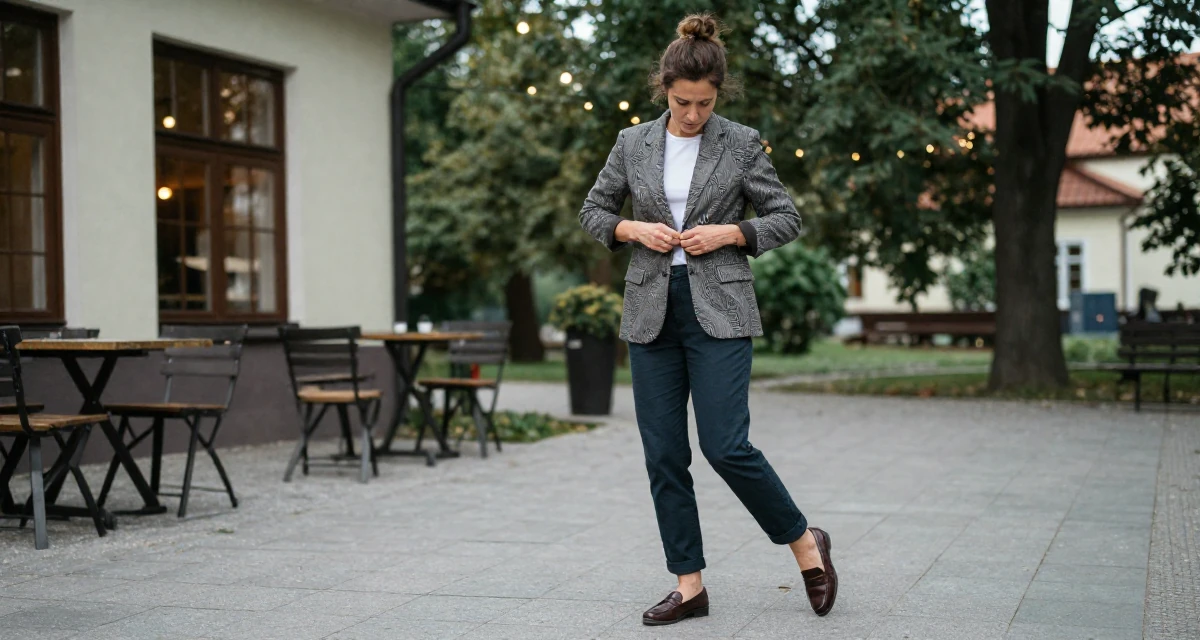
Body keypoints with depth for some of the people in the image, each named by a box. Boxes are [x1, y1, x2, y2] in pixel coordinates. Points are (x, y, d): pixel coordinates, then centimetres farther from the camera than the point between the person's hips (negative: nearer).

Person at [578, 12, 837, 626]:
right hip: (652, 311, 4)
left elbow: (787, 218, 3)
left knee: (726, 446, -11)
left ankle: (805, 542, 11)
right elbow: (593, 211, 14)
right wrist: (634, 230, -6)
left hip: (718, 310, -3)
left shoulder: (741, 143, -2)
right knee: (663, 455, 3)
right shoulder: (633, 143, 5)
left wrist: (729, 234, -12)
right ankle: (689, 584, 12)